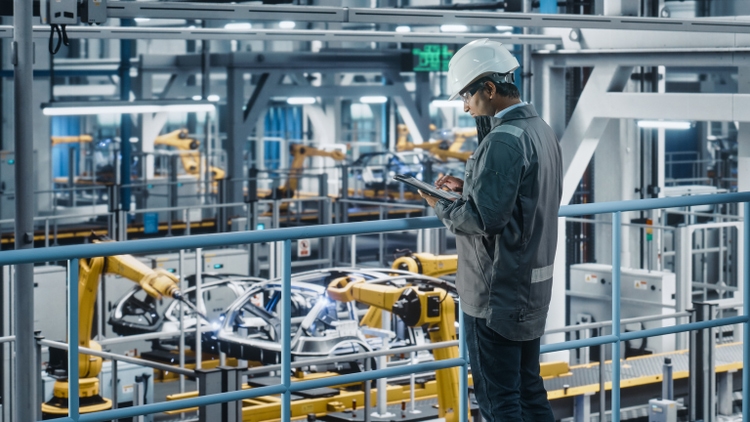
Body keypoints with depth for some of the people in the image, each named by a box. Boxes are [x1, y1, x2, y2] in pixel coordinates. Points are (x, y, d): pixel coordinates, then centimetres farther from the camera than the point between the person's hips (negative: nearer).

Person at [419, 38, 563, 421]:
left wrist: (441, 207, -8)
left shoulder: (502, 141, -21)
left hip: (496, 295, -10)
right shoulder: (541, 131, 10)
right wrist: (467, 188, 11)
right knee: (529, 391, 16)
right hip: (533, 286, 10)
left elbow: (485, 218, -25)